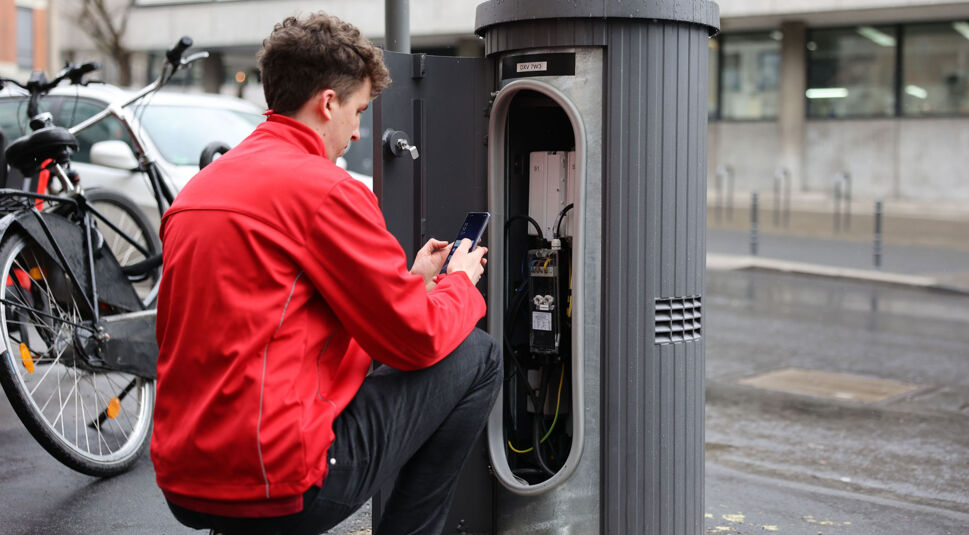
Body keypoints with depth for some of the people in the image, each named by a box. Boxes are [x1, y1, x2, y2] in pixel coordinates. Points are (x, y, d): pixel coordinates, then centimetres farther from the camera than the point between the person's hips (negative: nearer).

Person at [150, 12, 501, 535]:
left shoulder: (199, 187, 13)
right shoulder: (326, 188, -13)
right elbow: (417, 339, -9)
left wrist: (411, 279, 23)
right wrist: (460, 281, 13)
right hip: (280, 492, -9)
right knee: (478, 357, 5)